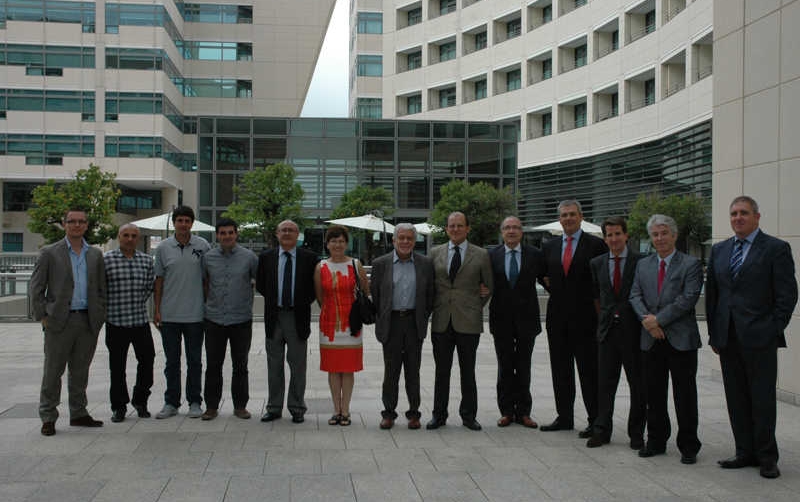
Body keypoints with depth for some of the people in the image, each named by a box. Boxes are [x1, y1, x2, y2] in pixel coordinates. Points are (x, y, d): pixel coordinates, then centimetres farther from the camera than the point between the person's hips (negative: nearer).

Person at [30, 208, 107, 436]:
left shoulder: (95, 255, 11)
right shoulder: (50, 253, 1)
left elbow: (101, 289, 15)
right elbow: (36, 287, 1)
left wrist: (99, 318, 6)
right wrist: (43, 316, -5)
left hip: (87, 322, 3)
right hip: (59, 321, -3)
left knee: (80, 371, 11)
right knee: (53, 371, 1)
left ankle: (78, 414, 21)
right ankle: (48, 418, 9)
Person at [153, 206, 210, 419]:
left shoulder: (203, 246, 0)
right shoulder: (163, 248, 3)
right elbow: (159, 280, 7)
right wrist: (157, 310, 3)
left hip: (195, 314, -1)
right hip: (169, 315, 1)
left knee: (194, 361, 7)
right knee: (172, 361, 9)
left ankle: (194, 402, 17)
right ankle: (171, 403, 18)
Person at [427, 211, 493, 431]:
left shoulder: (481, 255, 4)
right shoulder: (435, 253, 9)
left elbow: (488, 287, 10)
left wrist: (476, 308, 8)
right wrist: (434, 307, 7)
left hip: (468, 322, -1)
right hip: (441, 321, 2)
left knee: (468, 372, 6)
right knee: (442, 371, 6)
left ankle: (468, 415, 16)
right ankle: (439, 415, 15)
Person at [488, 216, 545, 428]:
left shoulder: (535, 255, 1)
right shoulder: (492, 256, 3)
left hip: (526, 317, 0)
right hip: (502, 318, 1)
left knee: (524, 367, 6)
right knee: (505, 367, 7)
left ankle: (523, 412, 14)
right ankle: (506, 411, 15)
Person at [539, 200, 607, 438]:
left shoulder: (596, 244, -3)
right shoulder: (549, 246, 12)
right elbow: (544, 275, 25)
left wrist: (597, 305, -6)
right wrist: (551, 288, 8)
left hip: (584, 315, -5)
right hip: (557, 315, 5)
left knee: (588, 370, -2)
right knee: (560, 370, 10)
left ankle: (595, 421, 6)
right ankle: (564, 417, 20)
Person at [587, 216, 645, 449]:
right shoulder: (597, 263, 9)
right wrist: (604, 316, 11)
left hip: (633, 329, -3)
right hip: (607, 329, 3)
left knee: (638, 385, 5)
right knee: (605, 382, 6)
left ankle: (636, 433, 15)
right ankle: (602, 431, 13)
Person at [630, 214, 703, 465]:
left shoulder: (690, 264, -2)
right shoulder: (643, 265, 13)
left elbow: (688, 298, -12)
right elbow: (635, 295, 5)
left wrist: (659, 319, -15)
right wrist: (647, 320, -12)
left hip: (681, 339, -4)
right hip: (651, 340, 4)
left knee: (685, 395, 1)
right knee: (654, 394, 11)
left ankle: (688, 446, 11)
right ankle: (655, 442, 22)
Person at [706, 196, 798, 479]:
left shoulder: (776, 249, -2)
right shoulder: (719, 250, 13)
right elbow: (711, 294, 14)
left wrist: (773, 330, -10)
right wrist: (714, 333, 9)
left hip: (759, 338, -5)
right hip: (727, 338, 5)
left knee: (763, 399, 1)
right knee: (736, 399, 10)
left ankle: (767, 458, 13)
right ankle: (746, 453, 20)